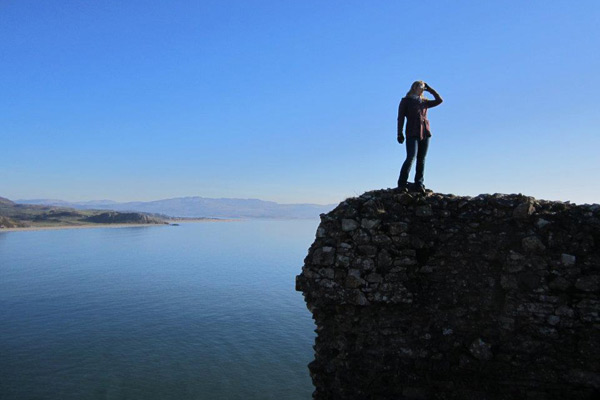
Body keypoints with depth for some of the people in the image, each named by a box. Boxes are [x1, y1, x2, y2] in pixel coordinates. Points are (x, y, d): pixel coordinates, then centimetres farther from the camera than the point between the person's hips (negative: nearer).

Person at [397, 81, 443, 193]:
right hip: (412, 133, -5)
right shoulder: (406, 100, 8)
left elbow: (439, 100, 22)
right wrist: (400, 133, -7)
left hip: (425, 133, 5)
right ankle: (402, 183, -11)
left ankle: (419, 184, 5)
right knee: (411, 157, -17)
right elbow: (400, 117, 2)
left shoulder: (424, 102, 20)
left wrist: (429, 89, 19)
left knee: (421, 159, 2)